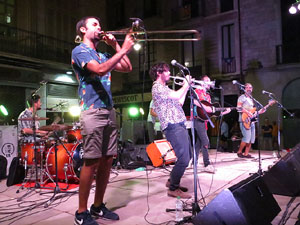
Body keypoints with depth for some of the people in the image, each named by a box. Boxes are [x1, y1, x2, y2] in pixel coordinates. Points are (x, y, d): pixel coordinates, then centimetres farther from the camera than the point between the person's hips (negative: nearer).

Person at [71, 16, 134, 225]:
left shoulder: (103, 54, 23)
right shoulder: (79, 51, -1)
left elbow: (127, 68, 19)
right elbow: (100, 70, -19)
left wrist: (115, 45, 15)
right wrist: (124, 49, -15)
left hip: (109, 111, 8)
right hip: (93, 112, -8)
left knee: (107, 160, 7)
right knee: (92, 161, -7)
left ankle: (98, 206, 20)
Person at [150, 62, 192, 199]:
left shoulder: (164, 88, 24)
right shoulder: (157, 87, -7)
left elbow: (179, 103, 25)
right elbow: (177, 96, -20)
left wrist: (186, 87, 22)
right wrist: (186, 84, -3)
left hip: (179, 125, 10)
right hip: (173, 126, -10)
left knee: (187, 156, 15)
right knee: (184, 159, -12)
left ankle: (172, 181, 28)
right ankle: (173, 188, 2)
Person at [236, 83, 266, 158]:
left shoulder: (251, 99, 24)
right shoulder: (242, 97, -1)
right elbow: (239, 107, -15)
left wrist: (259, 111, 10)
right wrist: (247, 112, -24)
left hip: (251, 121, 9)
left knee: (251, 139, 5)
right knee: (247, 137, -17)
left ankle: (246, 154, 11)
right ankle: (239, 152, -2)